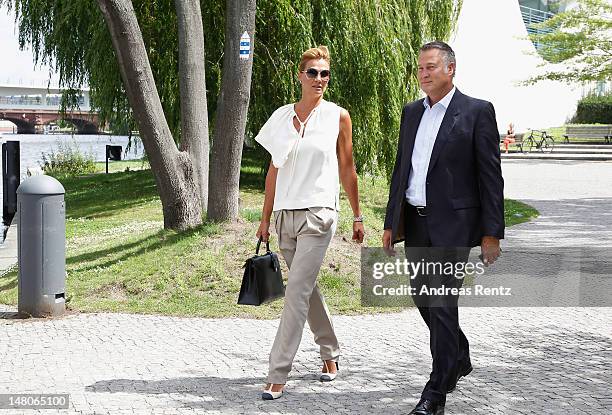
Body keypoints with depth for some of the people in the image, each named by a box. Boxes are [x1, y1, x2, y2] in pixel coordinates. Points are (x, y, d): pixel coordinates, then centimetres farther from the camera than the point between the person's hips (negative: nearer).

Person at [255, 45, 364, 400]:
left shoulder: (338, 117, 0)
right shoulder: (282, 117, 8)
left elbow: (347, 169, 6)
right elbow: (274, 170, 12)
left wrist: (358, 216, 7)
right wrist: (265, 219, 11)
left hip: (318, 214, -5)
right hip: (285, 214, 5)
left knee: (297, 291, -12)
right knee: (307, 288, 15)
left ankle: (278, 374, -11)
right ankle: (331, 353, 34)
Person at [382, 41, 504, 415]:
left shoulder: (477, 112, -5)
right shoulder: (412, 113, 12)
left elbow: (491, 176, -7)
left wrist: (491, 233, -11)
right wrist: (391, 223, 14)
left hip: (452, 223, -6)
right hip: (414, 222, 6)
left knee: (442, 304, -8)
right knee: (424, 299, 14)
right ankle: (459, 360, 38)